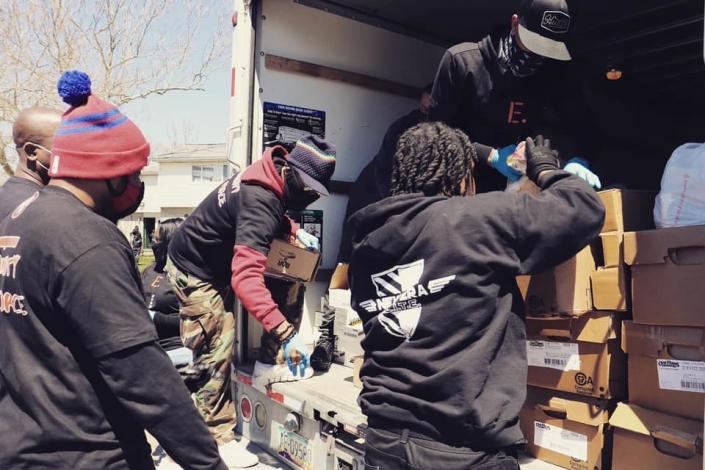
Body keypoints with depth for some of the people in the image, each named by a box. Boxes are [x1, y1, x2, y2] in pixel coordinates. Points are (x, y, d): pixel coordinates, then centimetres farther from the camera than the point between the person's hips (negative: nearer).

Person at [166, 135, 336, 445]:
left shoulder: (272, 181, -9)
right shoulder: (260, 202, -36)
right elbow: (245, 279, -47)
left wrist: (295, 231, -8)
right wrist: (286, 333, -51)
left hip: (222, 261, 9)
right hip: (196, 270, -9)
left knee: (290, 286, 1)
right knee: (218, 354, -9)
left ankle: (270, 362, 11)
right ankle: (217, 438, 6)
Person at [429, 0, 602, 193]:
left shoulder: (554, 74, -1)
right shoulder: (462, 60, -13)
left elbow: (582, 125, 2)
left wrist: (578, 160, -21)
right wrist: (491, 155, -24)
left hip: (518, 184, 4)